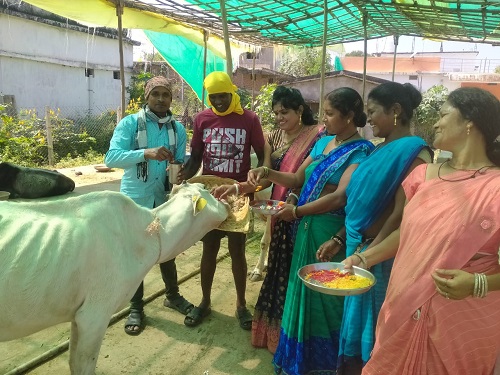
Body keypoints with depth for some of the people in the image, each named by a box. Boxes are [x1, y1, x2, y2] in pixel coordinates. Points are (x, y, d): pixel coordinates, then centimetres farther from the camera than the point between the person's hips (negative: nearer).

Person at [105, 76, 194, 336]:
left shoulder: (178, 129, 3)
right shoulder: (129, 123, -9)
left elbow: (181, 164, 4)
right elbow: (111, 158, -21)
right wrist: (146, 153, -33)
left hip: (165, 200, 3)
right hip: (135, 200, -3)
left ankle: (172, 295, 38)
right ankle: (136, 307, 25)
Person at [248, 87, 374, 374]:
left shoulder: (360, 151, -12)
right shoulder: (323, 143, 11)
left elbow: (341, 197, -22)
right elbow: (298, 179, 15)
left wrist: (297, 211, -17)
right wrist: (267, 173, -1)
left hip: (331, 233, -7)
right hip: (307, 230, 7)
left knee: (324, 296, 6)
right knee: (304, 292, 17)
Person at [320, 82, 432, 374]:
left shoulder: (413, 152, -16)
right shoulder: (381, 150, 10)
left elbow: (402, 214, -22)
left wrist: (367, 255, -21)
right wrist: (338, 240, 10)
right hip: (359, 246, 8)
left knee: (374, 321, 9)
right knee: (357, 316, 20)